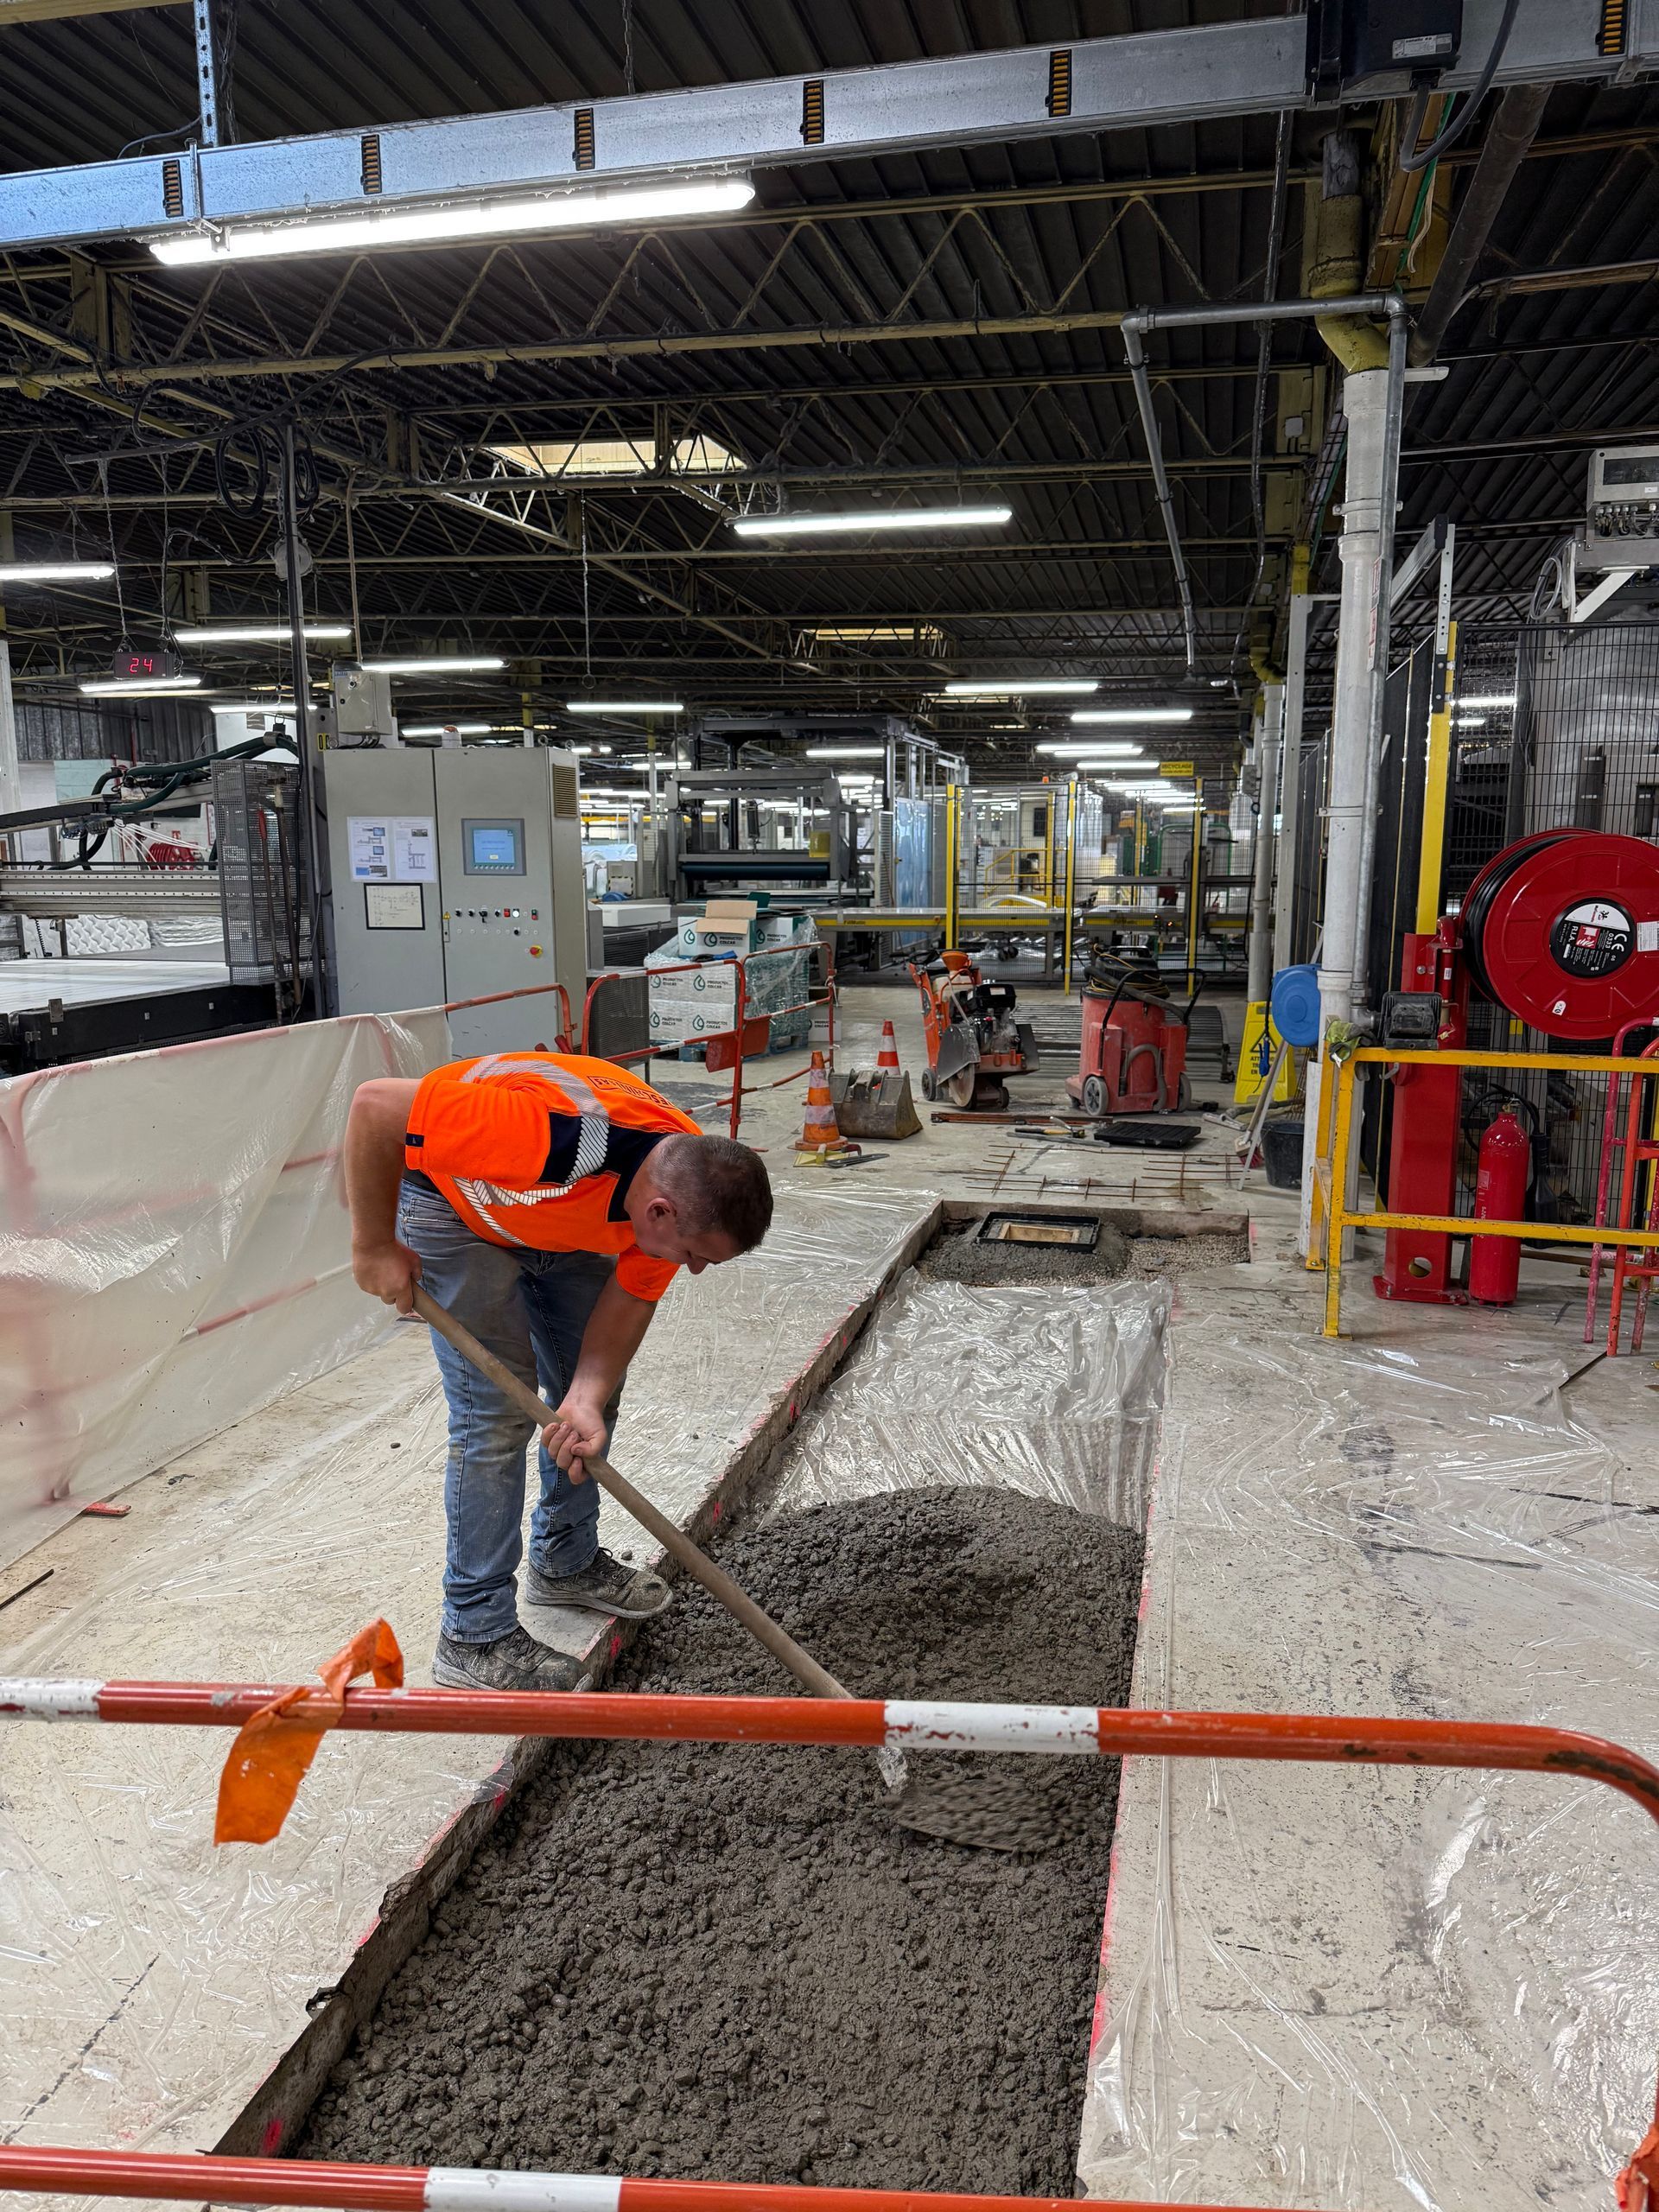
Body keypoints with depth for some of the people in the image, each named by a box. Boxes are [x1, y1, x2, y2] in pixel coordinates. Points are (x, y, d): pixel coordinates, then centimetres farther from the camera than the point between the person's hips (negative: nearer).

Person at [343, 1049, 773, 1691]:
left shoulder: (689, 1187, -22)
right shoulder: (564, 1138, -45)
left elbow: (631, 1295, -10)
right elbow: (375, 1103, -39)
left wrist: (587, 1397, -28)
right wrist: (375, 1246, -27)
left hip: (557, 1215, 7)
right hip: (452, 1198, -7)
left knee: (595, 1388, 11)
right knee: (498, 1409, -11)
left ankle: (566, 1563, 33)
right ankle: (475, 1637, 2)